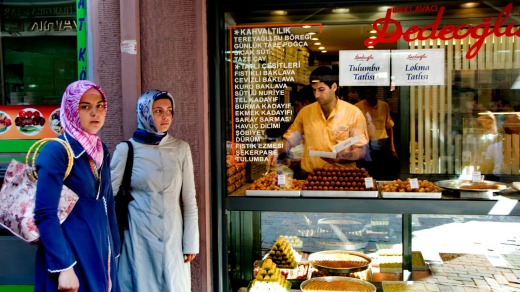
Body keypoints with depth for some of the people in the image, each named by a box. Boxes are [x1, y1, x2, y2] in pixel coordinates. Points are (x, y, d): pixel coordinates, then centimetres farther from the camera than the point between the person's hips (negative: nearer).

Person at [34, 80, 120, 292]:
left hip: (101, 252, 7)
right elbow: (45, 215, -19)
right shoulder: (56, 151, -14)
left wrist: (114, 250, 13)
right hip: (71, 254, -7)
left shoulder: (101, 151, 8)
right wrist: (63, 268, -23)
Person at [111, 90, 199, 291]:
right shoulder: (126, 149, -4)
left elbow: (189, 200, 2)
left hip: (172, 235, 2)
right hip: (139, 235, -2)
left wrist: (191, 241, 1)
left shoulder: (181, 149, 1)